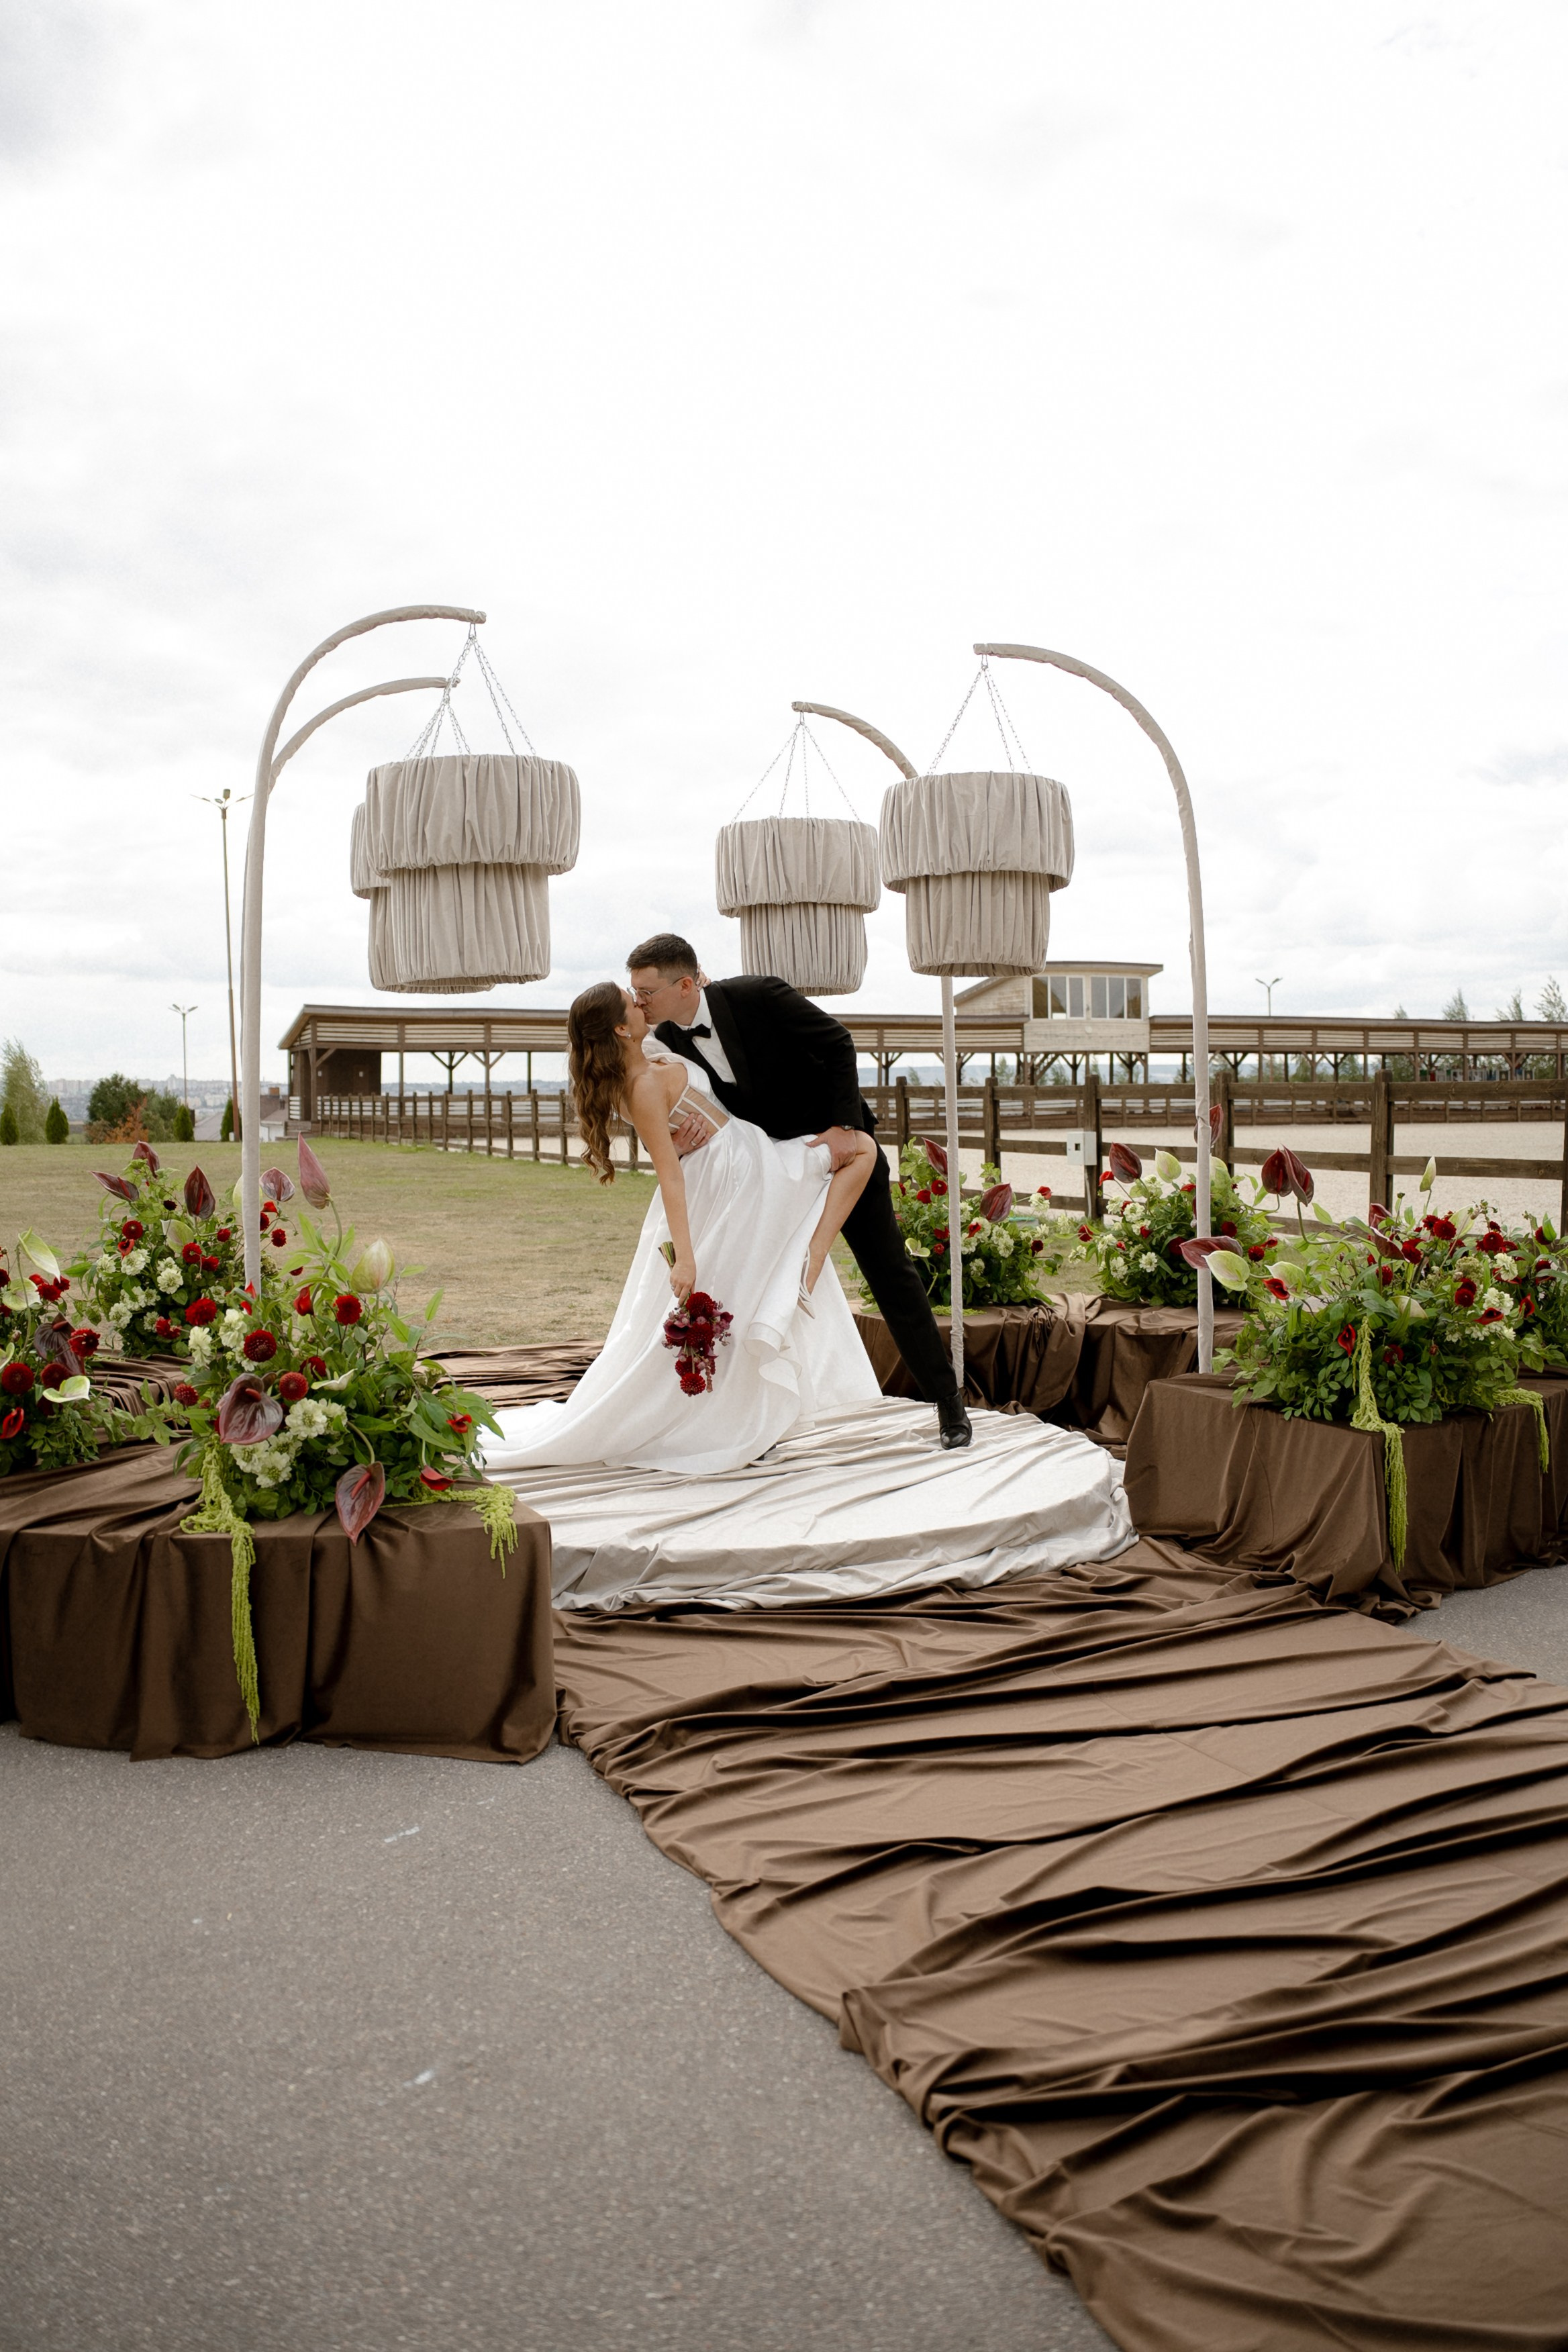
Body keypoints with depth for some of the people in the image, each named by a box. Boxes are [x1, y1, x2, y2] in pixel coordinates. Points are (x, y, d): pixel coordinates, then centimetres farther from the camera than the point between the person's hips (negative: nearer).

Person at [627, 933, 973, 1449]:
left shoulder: (759, 996, -23)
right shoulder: (667, 1042, -10)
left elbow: (838, 1044, -18)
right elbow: (678, 1114, -5)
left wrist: (846, 1126, -26)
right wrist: (677, 1143, -30)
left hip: (841, 1142, -4)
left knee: (889, 1271, -1)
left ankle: (947, 1400, 9)